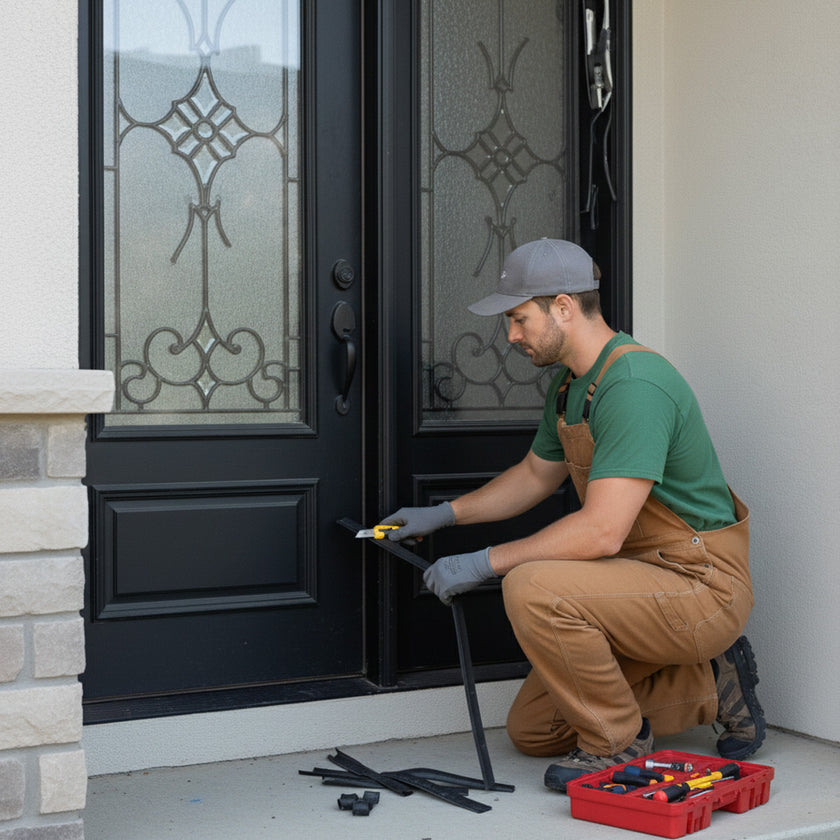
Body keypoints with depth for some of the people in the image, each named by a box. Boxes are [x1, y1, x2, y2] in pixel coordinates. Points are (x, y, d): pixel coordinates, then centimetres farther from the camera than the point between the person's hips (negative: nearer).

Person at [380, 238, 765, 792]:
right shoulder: (570, 384, 7)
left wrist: (485, 563, -24)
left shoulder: (633, 385, -25)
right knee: (532, 730, 12)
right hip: (645, 579, 10)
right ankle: (710, 684, 18)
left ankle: (616, 742, -10)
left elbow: (601, 532, -32)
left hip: (701, 584, -10)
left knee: (533, 589, -32)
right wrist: (444, 514, 20)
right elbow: (537, 473, 25)